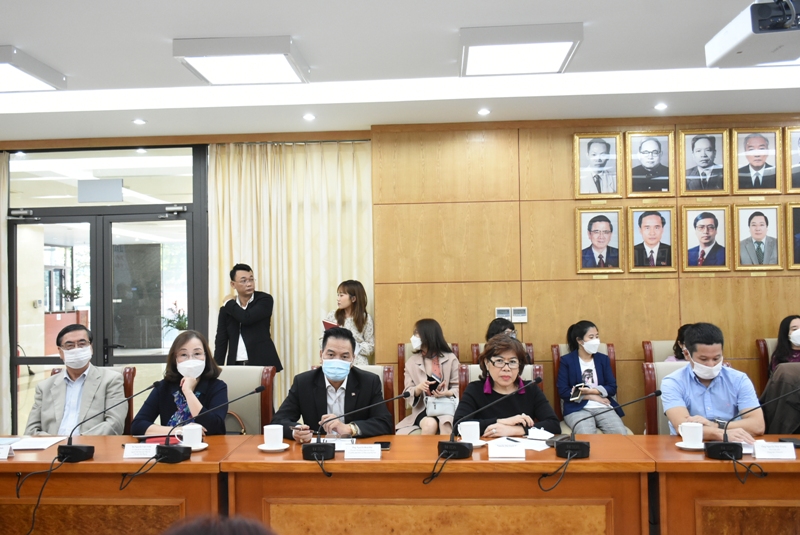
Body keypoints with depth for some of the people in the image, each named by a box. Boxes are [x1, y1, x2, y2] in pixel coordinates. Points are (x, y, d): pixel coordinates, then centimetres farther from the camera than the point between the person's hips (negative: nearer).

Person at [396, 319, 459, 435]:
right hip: (422, 410, 1)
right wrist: (418, 389, -18)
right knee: (430, 424, -33)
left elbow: (458, 388, 2)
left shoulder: (450, 359, 5)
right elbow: (408, 394, 5)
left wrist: (447, 393, -20)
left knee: (445, 425, -34)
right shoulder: (411, 362, 10)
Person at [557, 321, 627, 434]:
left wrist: (591, 391, -10)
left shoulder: (603, 359, 15)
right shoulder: (566, 360, 3)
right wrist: (591, 396, -7)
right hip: (577, 408, -4)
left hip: (603, 407, 4)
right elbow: (563, 392, -4)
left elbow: (612, 388, 8)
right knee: (586, 436, -35)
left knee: (621, 435, -25)